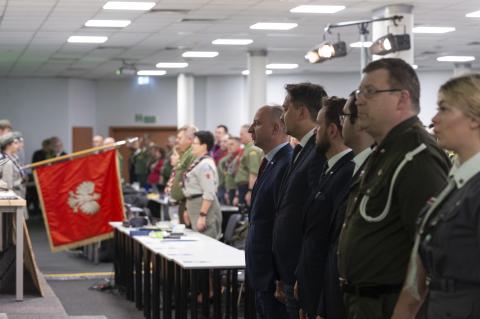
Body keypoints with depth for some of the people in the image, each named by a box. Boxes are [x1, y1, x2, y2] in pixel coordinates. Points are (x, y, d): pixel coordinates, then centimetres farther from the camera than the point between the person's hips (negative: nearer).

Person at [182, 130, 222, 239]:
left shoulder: (205, 165, -17)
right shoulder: (197, 162, 13)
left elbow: (209, 194, -22)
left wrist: (202, 215, -24)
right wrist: (188, 210, 21)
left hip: (205, 207, -10)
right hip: (195, 205, 10)